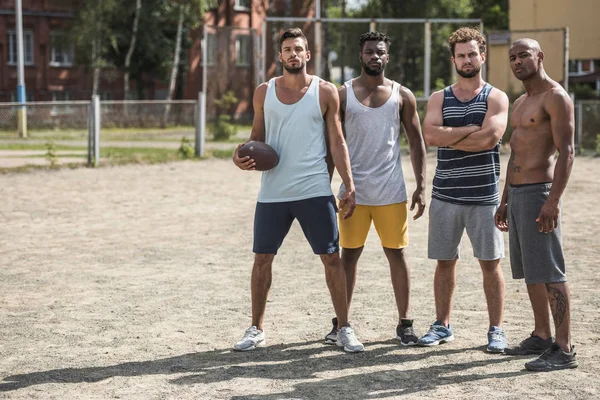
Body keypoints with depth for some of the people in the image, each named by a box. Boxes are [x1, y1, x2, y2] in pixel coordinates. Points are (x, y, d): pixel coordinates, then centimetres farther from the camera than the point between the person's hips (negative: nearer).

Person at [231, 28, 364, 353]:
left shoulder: (325, 92, 2)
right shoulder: (264, 92, 7)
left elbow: (337, 143, 3)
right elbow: (257, 137, 14)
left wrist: (349, 186, -4)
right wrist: (242, 156, -8)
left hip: (315, 191, -2)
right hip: (272, 191, 2)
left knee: (331, 258, 0)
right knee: (262, 258, 6)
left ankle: (344, 329, 9)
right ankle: (256, 330, 18)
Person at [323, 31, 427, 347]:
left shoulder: (402, 95, 4)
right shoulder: (343, 94, 3)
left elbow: (416, 142, 7)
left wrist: (421, 186, 0)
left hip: (391, 191, 0)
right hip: (353, 189, 0)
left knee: (397, 254, 4)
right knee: (349, 255, 5)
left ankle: (404, 323, 13)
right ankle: (340, 323, 14)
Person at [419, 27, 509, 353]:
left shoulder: (496, 98, 1)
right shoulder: (439, 99, 9)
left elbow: (489, 138, -16)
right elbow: (430, 135, -10)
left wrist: (448, 137, -8)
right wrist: (470, 130, -13)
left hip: (484, 195, -2)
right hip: (445, 195, 2)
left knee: (490, 263, 2)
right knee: (444, 262, 9)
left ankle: (496, 329, 11)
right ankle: (442, 326, 20)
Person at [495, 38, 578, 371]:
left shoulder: (556, 97, -10)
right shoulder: (520, 103, 18)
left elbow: (566, 152, -17)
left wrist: (553, 201, -25)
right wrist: (504, 200, 20)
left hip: (538, 193, -9)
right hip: (516, 193, 9)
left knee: (549, 273, -9)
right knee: (529, 271, 13)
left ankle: (564, 349, -7)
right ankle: (541, 337, 22)